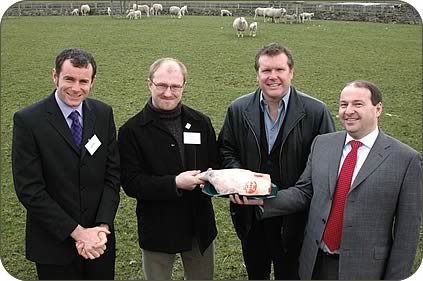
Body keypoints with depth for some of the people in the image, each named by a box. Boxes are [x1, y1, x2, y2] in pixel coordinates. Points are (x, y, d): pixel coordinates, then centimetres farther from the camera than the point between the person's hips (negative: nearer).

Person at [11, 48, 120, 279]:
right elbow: (29, 189, -15)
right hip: (54, 244, -3)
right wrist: (78, 232, -16)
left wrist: (102, 226, -12)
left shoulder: (104, 113, -1)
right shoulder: (28, 120, -13)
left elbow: (112, 174, -1)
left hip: (100, 238, 3)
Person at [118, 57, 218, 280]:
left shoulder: (201, 123, 1)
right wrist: (174, 183, -24)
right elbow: (131, 183, -13)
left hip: (200, 227, 3)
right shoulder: (132, 130, -9)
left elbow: (215, 165, 7)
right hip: (157, 230, -3)